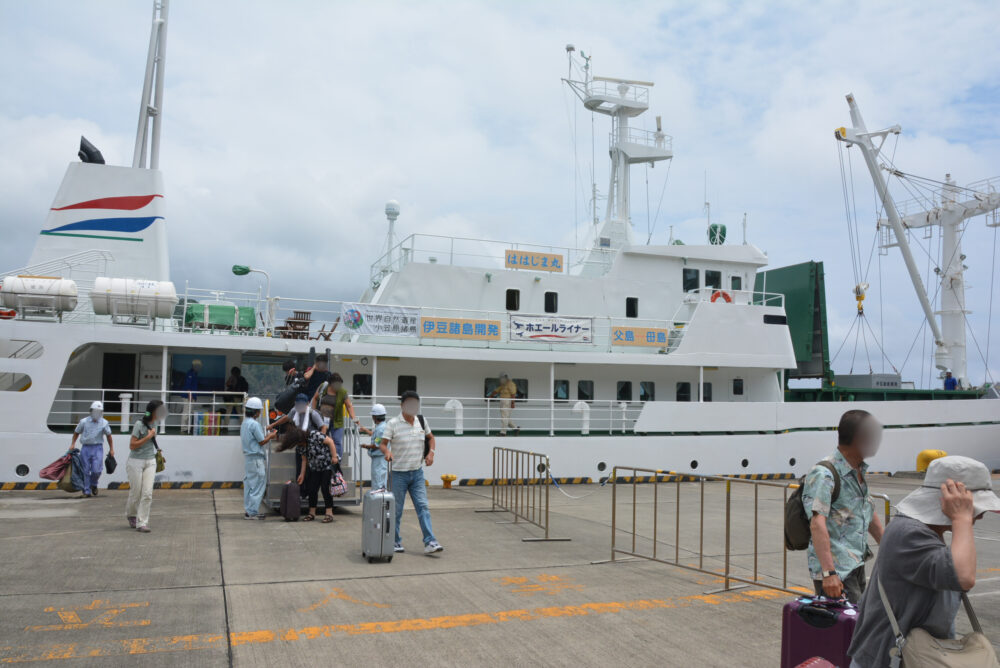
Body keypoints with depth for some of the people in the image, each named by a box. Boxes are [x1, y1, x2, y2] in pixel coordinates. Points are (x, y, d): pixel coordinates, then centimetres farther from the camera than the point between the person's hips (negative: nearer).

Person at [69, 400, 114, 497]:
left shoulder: (104, 423, -1)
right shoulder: (84, 422, -2)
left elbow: (108, 435, 11)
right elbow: (76, 432, 14)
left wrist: (111, 449, 12)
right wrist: (72, 444, 7)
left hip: (97, 448, 0)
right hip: (86, 448, 1)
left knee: (96, 470, -10)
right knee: (86, 471, 3)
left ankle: (93, 484, 19)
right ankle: (87, 491, 12)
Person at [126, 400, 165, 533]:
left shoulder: (155, 422, 3)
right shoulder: (140, 423, -17)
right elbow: (132, 446, -17)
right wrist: (148, 437, -21)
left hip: (150, 462, 5)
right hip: (136, 462, -5)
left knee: (147, 493, -6)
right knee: (135, 493, 6)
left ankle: (142, 523, -1)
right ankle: (131, 515, 36)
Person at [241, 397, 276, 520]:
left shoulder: (244, 423, 12)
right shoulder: (254, 424, -18)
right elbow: (262, 442, -14)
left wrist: (266, 436, 17)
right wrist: (271, 436, 3)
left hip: (248, 456, 10)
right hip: (256, 458, -10)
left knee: (249, 484, 14)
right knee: (257, 484, -4)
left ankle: (248, 510, 20)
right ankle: (252, 512, -2)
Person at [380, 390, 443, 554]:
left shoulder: (422, 421, 7)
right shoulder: (393, 423, -8)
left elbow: (431, 437, 22)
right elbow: (382, 444, -9)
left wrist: (431, 452, 5)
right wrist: (387, 451, -31)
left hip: (417, 472, 4)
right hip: (399, 473, -4)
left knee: (423, 506, -3)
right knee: (396, 510, 4)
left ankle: (429, 542, -6)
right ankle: (395, 542, 19)